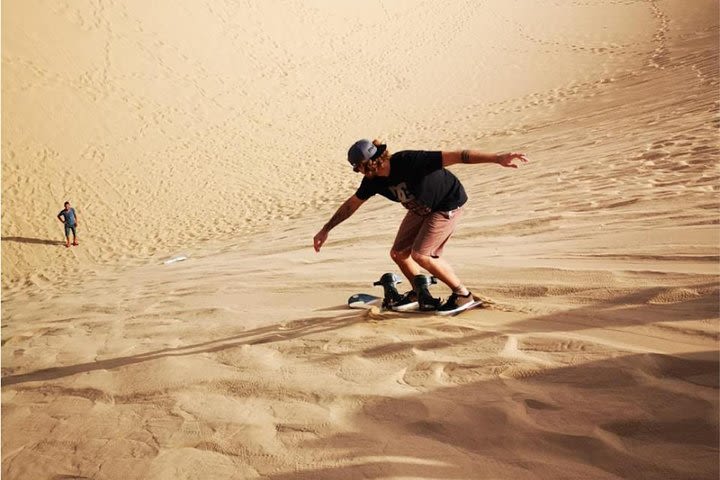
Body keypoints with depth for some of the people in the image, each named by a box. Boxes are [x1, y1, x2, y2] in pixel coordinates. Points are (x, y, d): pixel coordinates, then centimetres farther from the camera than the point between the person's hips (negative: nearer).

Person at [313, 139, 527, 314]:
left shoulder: (409, 161, -35)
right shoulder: (373, 180, -12)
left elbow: (455, 156, -36)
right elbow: (350, 205, 3)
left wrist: (497, 158, -42)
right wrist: (325, 230, 8)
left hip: (448, 205, -8)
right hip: (421, 209, 8)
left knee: (421, 254, -16)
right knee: (398, 253, 4)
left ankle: (463, 294, 2)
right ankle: (420, 294, 29)